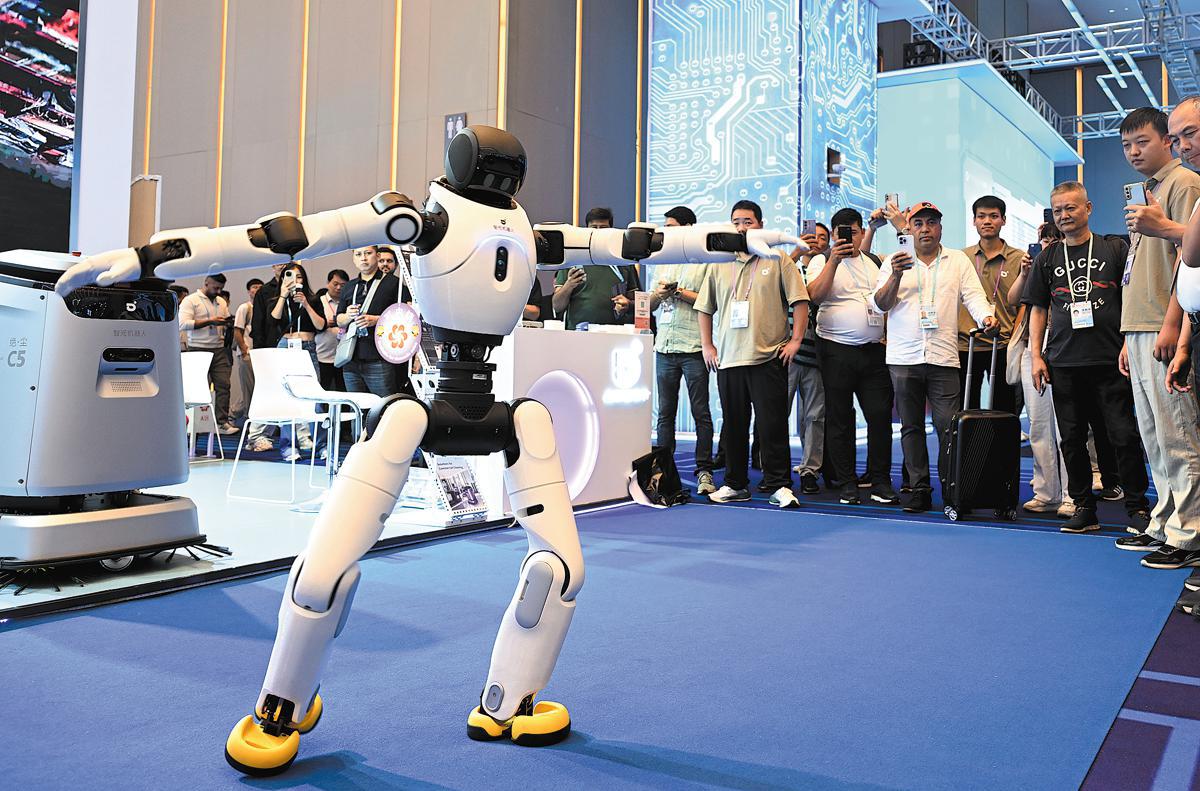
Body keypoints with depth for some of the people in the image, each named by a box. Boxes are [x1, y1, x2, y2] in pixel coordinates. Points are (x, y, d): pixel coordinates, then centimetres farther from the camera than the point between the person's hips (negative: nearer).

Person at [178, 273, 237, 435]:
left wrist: (228, 324, -2)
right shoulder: (191, 300, -2)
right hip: (199, 350, -5)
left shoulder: (222, 302, 17)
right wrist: (209, 321, -17)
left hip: (219, 349, 5)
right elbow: (183, 324, -15)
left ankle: (222, 422, -4)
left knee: (223, 385, -4)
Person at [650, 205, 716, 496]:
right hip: (664, 346, 6)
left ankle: (704, 471, 1)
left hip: (693, 347, -6)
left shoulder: (705, 261, -1)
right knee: (665, 412, 8)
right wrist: (659, 294, 0)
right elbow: (650, 305, 21)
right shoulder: (663, 262, 19)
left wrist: (681, 292, -9)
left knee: (700, 412, -3)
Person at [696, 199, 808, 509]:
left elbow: (800, 301, 1)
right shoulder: (719, 264, 13)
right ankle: (735, 484, 19)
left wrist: (795, 340, -6)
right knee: (733, 424, 9)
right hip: (728, 358, 4)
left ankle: (779, 486, 2)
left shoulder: (778, 260, 4)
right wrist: (707, 346, 10)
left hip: (769, 356, -4)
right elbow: (705, 308, 17)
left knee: (772, 424, -5)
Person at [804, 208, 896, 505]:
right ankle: (846, 483, 11)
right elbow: (815, 295, -16)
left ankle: (880, 481, 9)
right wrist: (834, 260, -23)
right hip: (837, 350, -3)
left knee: (880, 414, -2)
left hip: (874, 350, 3)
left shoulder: (876, 262, 16)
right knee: (840, 419, 2)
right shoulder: (822, 261, 2)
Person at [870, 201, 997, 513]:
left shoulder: (958, 260, 12)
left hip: (944, 358, -1)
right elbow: (879, 305, 2)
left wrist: (986, 316, -18)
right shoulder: (895, 261, 10)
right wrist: (897, 276, -14)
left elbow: (973, 295, 2)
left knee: (950, 428, -7)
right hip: (904, 358, 1)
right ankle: (918, 490, 13)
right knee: (911, 427, 6)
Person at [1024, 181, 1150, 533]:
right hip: (1063, 364, 3)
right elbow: (1038, 309, 13)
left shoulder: (1115, 249, 6)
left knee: (1124, 435, -3)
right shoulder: (1047, 259, 12)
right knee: (1071, 438, 5)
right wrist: (1036, 356, 5)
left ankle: (1137, 506, 9)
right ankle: (1083, 507, 15)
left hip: (1110, 360, -2)